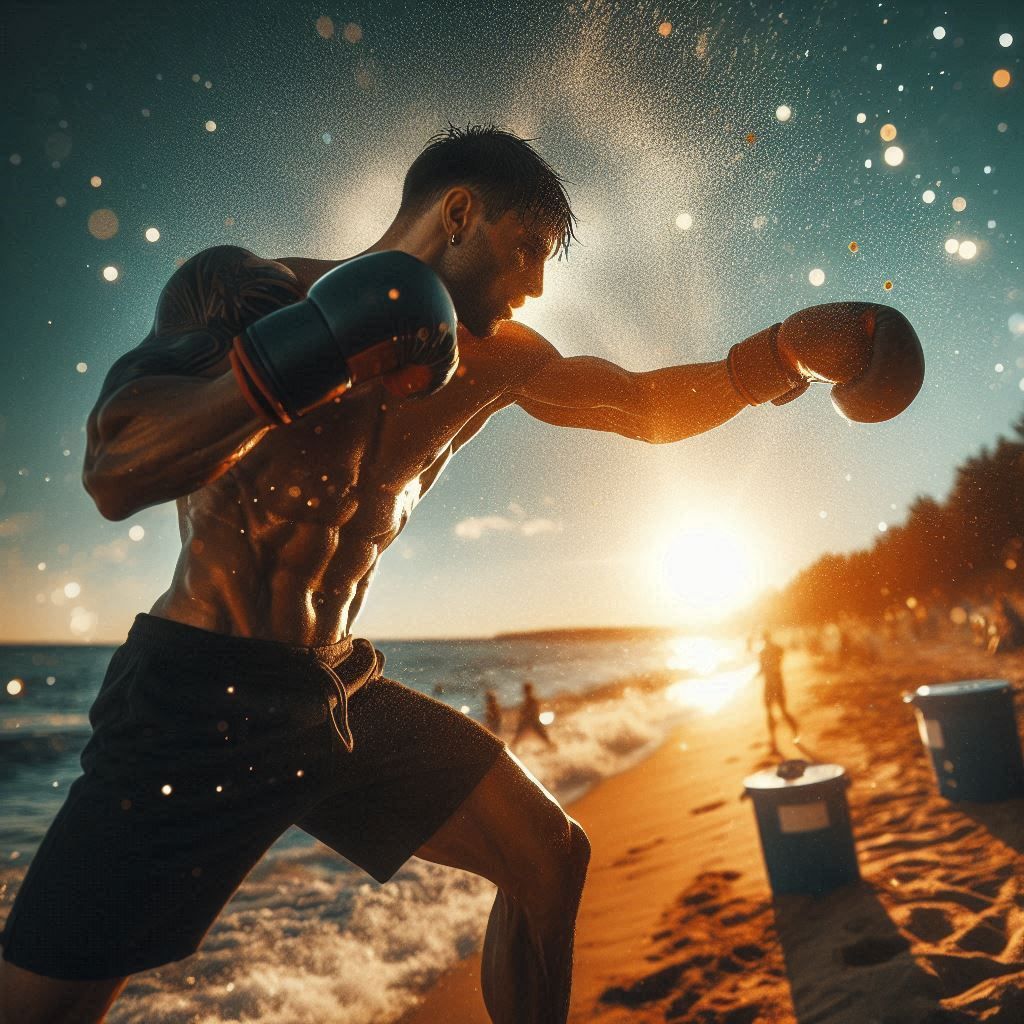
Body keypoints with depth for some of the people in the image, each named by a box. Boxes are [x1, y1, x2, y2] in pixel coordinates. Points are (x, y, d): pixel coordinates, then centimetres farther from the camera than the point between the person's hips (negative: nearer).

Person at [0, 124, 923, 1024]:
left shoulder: (496, 360, 6)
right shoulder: (241, 289, -12)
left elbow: (650, 407, 13)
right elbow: (114, 472, -25)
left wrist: (786, 348, 2)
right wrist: (320, 352, -34)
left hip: (341, 694, 6)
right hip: (197, 698, -5)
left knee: (551, 857, 8)